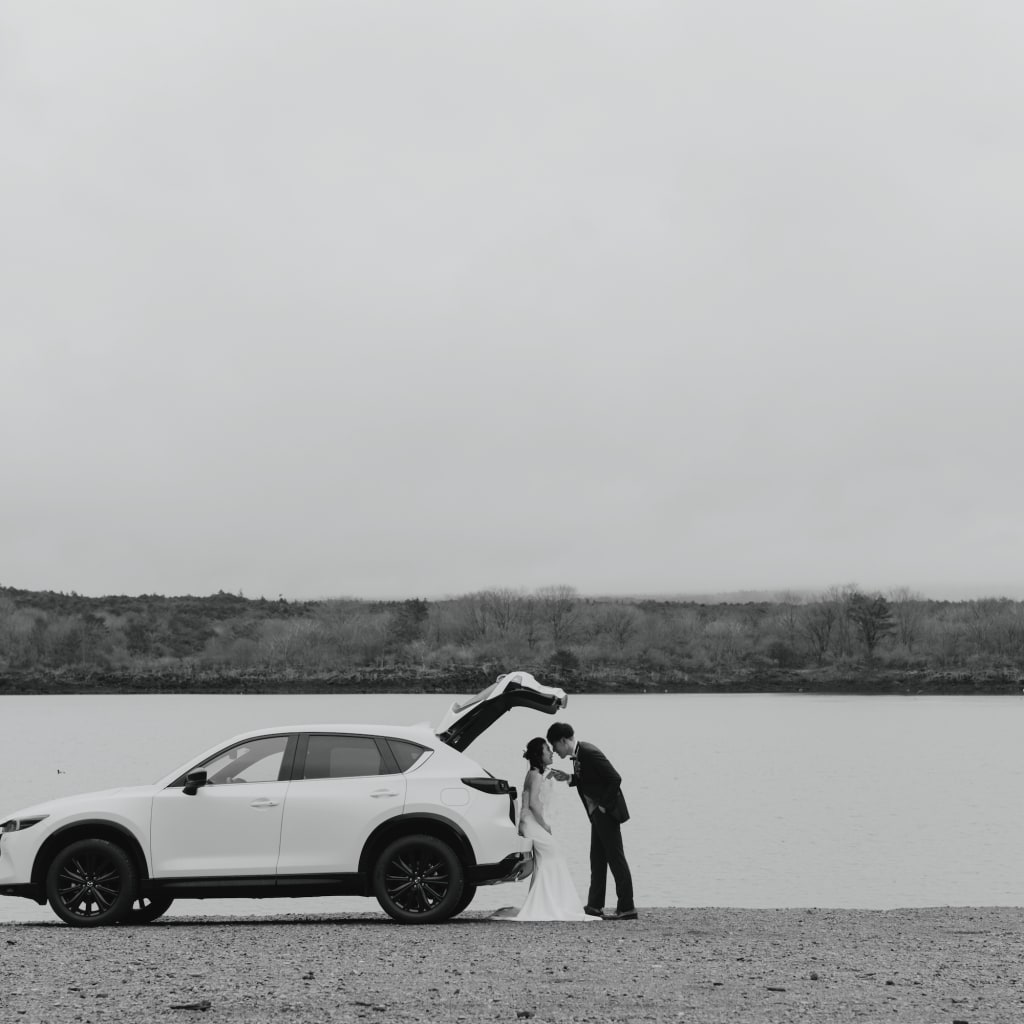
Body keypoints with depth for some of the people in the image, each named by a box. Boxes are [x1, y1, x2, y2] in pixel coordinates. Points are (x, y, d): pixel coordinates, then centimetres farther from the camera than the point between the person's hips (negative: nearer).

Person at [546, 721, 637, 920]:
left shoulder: (589, 753, -21)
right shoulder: (578, 755, 8)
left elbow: (615, 779, -23)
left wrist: (604, 805, -18)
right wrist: (568, 778, 5)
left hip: (607, 812, -10)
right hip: (597, 814, 10)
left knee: (616, 858, -7)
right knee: (597, 859, 14)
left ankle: (627, 909, -5)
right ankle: (594, 906, 21)